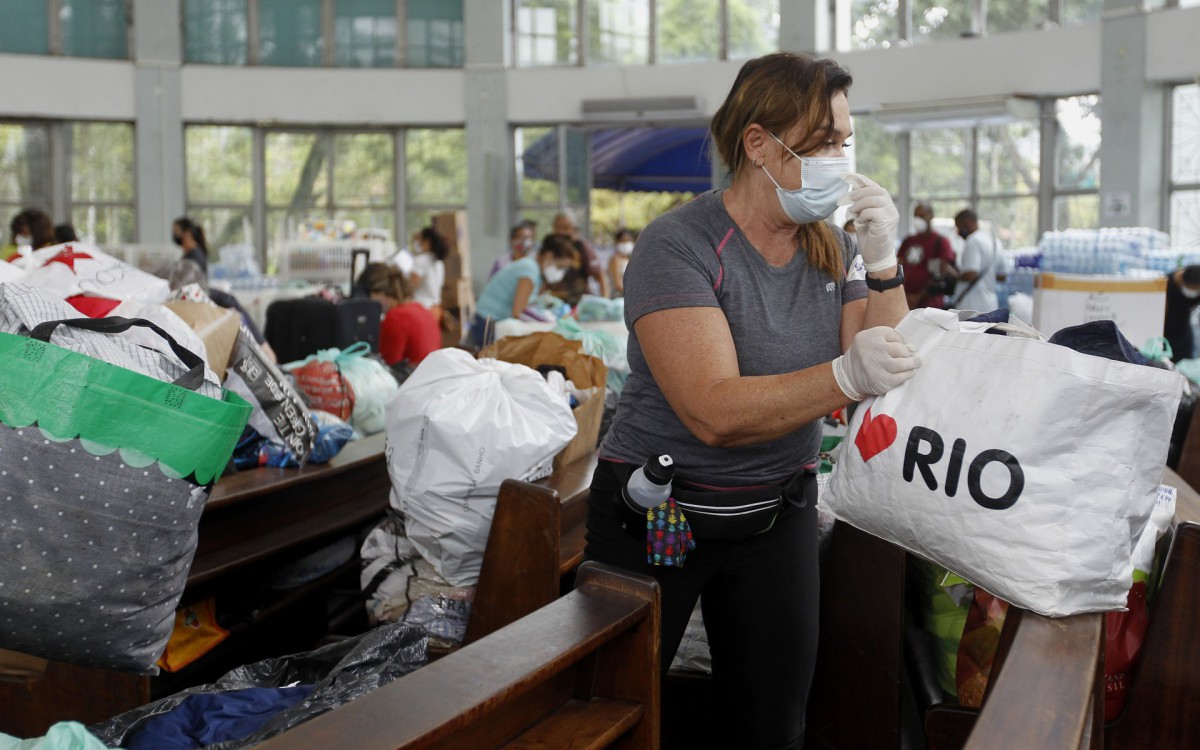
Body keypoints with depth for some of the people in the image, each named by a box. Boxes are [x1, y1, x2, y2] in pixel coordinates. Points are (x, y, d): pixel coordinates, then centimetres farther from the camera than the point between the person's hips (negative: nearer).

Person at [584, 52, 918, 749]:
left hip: (778, 516, 5)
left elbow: (890, 380, -5)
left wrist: (882, 263, -15)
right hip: (656, 516, -5)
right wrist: (845, 376, -42)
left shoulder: (833, 249, 1)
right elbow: (713, 413, -29)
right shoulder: (680, 245, -18)